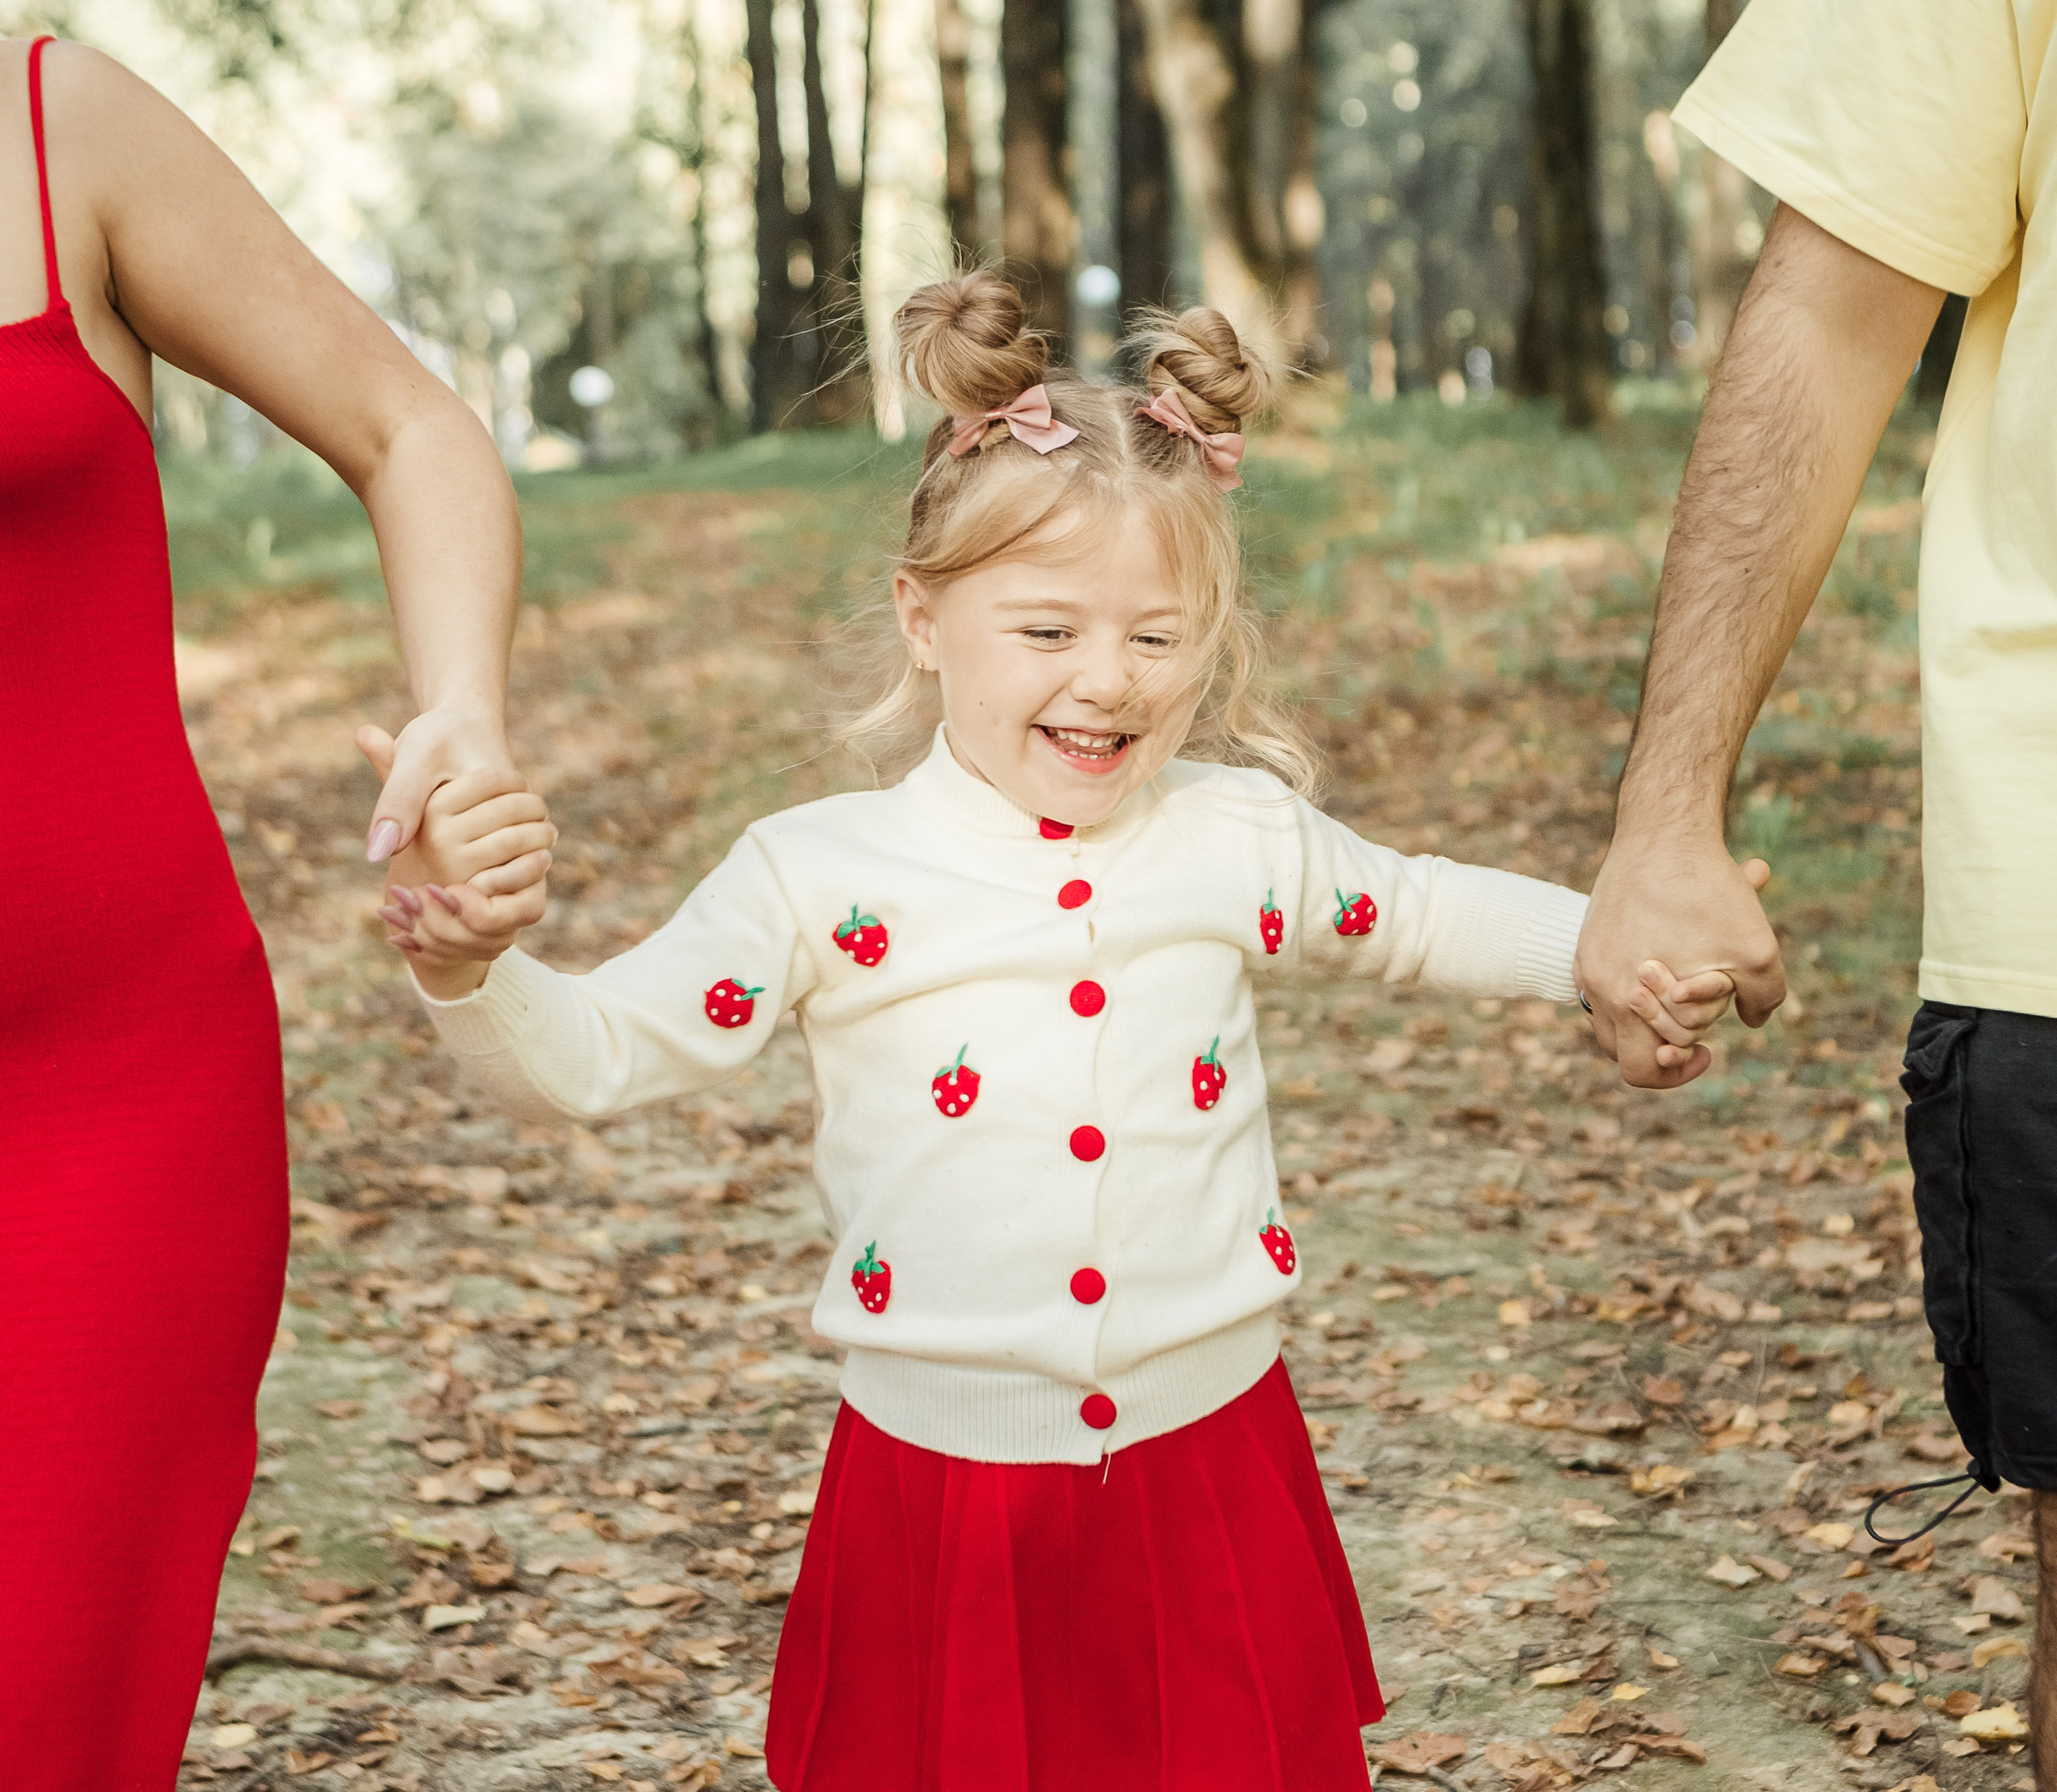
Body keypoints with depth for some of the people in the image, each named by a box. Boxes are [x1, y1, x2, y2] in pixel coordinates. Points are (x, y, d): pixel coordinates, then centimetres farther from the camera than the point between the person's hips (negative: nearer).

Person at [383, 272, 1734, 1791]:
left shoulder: (1248, 836, 3)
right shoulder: (822, 875, -6)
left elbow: (1417, 916, 22)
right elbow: (593, 1056, -7)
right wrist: (470, 969, -26)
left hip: (1213, 1481, 2)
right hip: (940, 1488, -1)